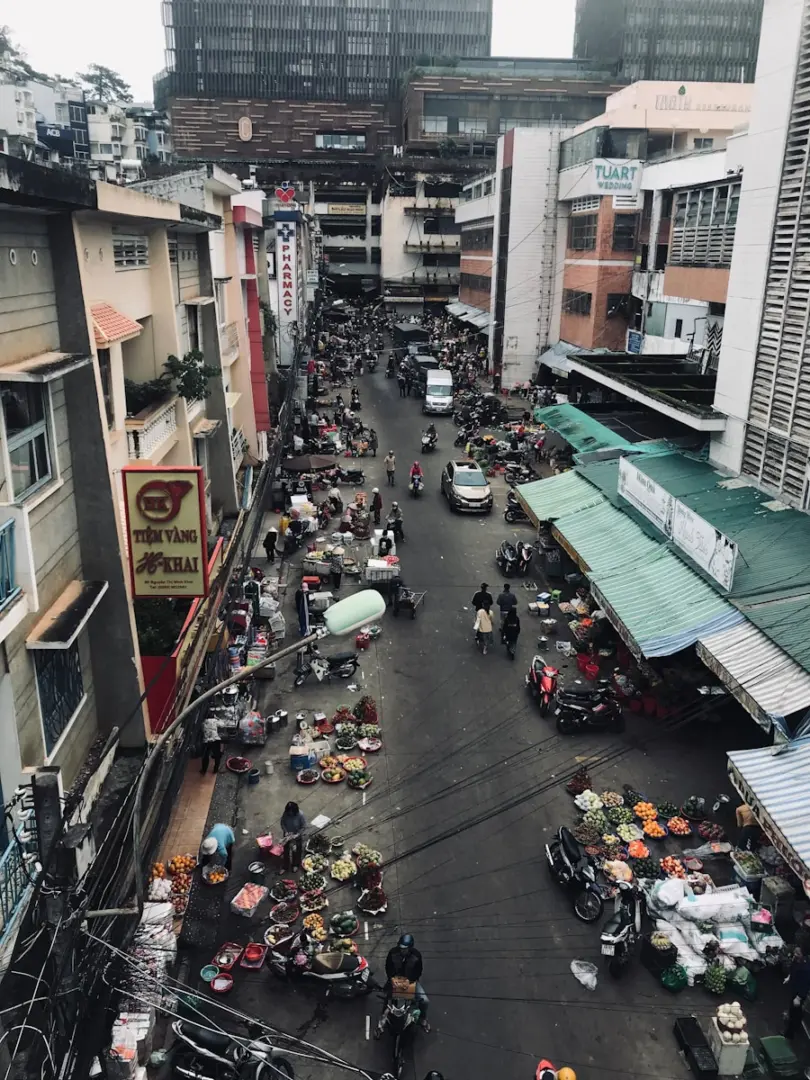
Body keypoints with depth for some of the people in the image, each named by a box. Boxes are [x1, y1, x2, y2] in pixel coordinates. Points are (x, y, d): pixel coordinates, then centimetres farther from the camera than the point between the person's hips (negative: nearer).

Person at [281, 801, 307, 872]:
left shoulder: (300, 815, -31)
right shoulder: (285, 814, -23)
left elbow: (304, 826, -20)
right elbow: (282, 823, -7)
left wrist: (297, 834, -26)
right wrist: (285, 832, -19)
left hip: (297, 837, -2)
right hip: (287, 836, 2)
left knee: (296, 851, 21)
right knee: (286, 851, 21)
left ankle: (295, 865, 48)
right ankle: (286, 866, 44)